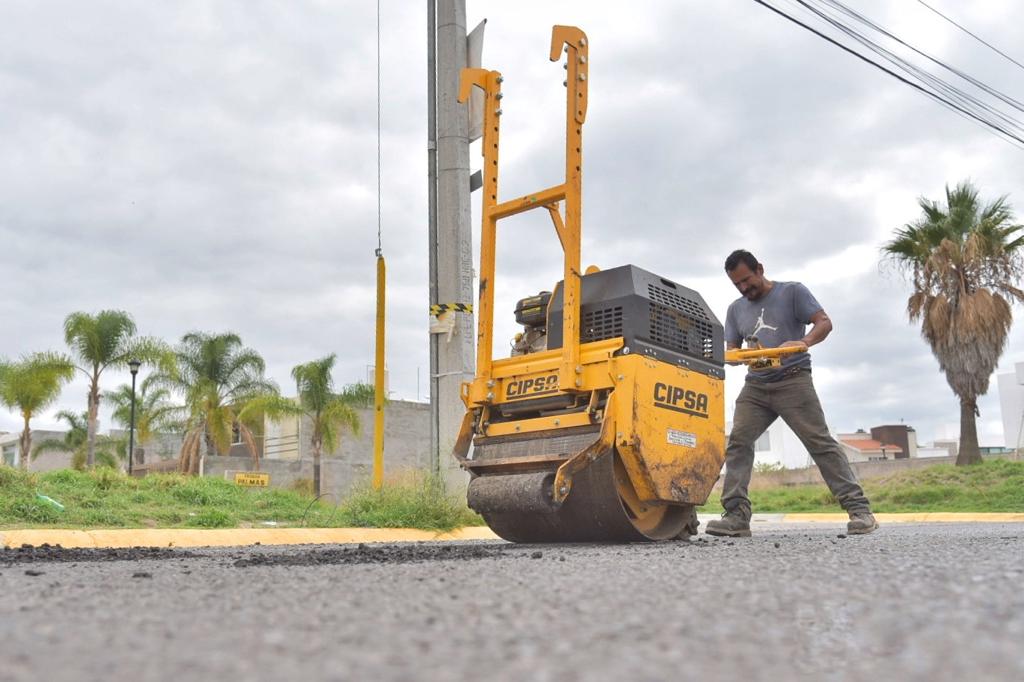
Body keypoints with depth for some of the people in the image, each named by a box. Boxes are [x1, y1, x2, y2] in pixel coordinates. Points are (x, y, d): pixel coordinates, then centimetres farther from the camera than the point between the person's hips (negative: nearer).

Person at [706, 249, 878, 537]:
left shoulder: (792, 292, 5)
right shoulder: (736, 309, 18)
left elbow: (824, 322, -4)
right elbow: (730, 351, 16)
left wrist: (803, 342, -25)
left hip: (793, 380, -4)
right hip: (755, 386, 5)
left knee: (820, 442, -9)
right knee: (738, 441, -11)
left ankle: (858, 508, -5)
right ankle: (736, 515, -12)